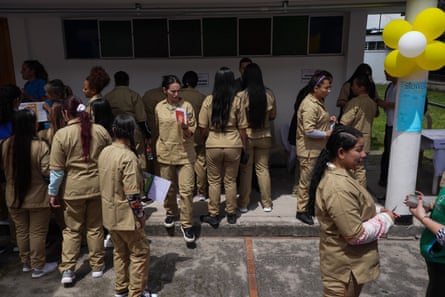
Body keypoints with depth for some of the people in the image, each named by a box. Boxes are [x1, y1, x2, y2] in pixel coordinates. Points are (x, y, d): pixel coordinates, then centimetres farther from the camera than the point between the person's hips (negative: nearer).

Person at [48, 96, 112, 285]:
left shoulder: (62, 134, -10)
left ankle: (67, 270, 12)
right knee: (95, 227, 14)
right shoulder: (100, 130, -2)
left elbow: (56, 169, -8)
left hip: (74, 189, -2)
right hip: (97, 186, 2)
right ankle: (97, 266, 23)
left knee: (72, 230, 12)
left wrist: (53, 193, 3)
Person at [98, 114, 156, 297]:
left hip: (110, 214, 8)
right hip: (126, 216, -8)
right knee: (140, 253, 9)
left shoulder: (104, 152, 1)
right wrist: (141, 216, -12)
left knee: (120, 251, 22)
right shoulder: (128, 157, -25)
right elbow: (133, 195, -25)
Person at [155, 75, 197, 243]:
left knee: (186, 189, -5)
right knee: (168, 188, 14)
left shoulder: (187, 106, -4)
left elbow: (191, 133, -4)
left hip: (185, 153, -2)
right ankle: (170, 213, 39)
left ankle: (186, 224, 5)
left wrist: (185, 128, -24)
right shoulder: (159, 108, 3)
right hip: (165, 153, 2)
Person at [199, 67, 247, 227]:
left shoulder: (208, 100, -5)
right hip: (233, 146, 0)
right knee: (230, 181, 13)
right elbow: (242, 128, -3)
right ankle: (231, 214, 24)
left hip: (213, 146, 0)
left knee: (214, 181, 12)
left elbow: (203, 127, -2)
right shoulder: (237, 101, -6)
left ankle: (213, 215, 18)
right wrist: (244, 146, 9)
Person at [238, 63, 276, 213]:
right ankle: (267, 203, 18)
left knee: (245, 170, 7)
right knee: (263, 168, 11)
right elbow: (273, 116, 7)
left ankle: (243, 204, 15)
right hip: (264, 137, 2)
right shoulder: (269, 96, -5)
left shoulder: (241, 96, -14)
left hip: (246, 137, -2)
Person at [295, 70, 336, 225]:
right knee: (306, 181, 2)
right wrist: (326, 134, -16)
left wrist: (329, 120, 5)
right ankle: (301, 211, 15)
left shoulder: (319, 101, 10)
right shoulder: (310, 105, -22)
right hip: (309, 151, -10)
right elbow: (309, 131, -27)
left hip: (318, 150, 10)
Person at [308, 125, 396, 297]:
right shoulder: (339, 187, -31)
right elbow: (356, 235, -27)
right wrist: (385, 219, -15)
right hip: (345, 267, -10)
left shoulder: (335, 174, 2)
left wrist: (377, 212, 1)